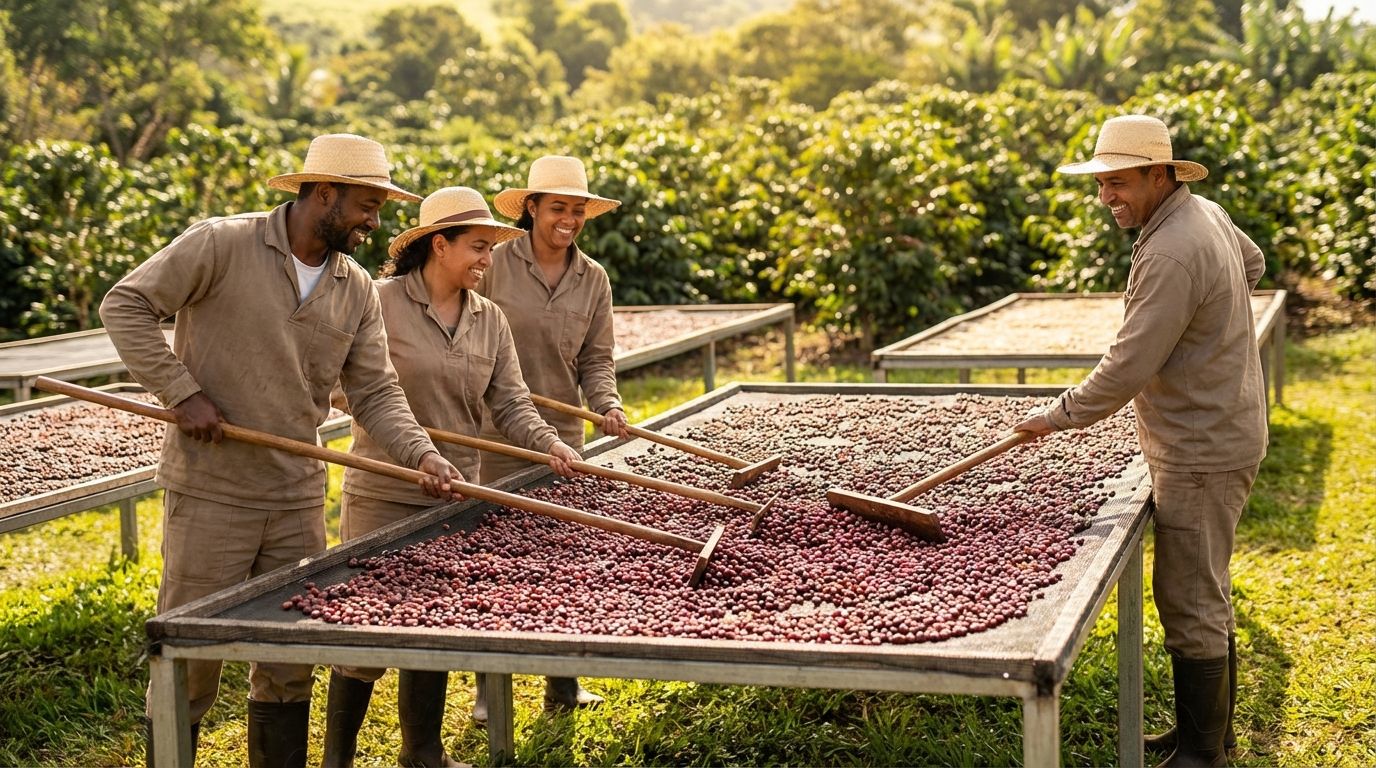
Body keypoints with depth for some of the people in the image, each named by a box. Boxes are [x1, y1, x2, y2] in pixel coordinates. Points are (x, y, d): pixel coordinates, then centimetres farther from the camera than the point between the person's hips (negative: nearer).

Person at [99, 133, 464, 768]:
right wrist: (182, 392, -15)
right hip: (210, 495, -5)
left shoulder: (357, 291, 5)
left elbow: (375, 393, 5)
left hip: (299, 500, 6)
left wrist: (421, 453, -12)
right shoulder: (220, 244, -11)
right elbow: (125, 304, -10)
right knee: (188, 660, 2)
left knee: (291, 663, 13)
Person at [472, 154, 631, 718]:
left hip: (563, 435, 3)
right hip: (496, 434, -3)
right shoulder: (494, 264, -6)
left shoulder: (593, 279, 5)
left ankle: (563, 683, 20)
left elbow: (596, 359, 5)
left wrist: (607, 403, -12)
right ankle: (489, 689, 14)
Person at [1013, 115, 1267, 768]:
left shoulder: (1171, 255, -25)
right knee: (1204, 592, 19)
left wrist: (1062, 413, -12)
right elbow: (1252, 262, 29)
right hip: (1211, 437, 11)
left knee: (1190, 600, -3)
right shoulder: (1206, 213, 7)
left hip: (1203, 453, -11)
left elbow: (1129, 367, -24)